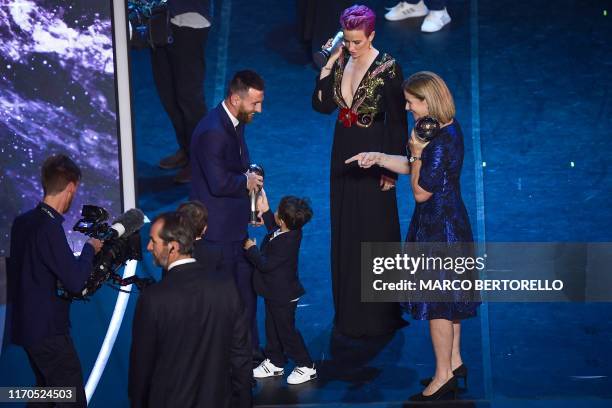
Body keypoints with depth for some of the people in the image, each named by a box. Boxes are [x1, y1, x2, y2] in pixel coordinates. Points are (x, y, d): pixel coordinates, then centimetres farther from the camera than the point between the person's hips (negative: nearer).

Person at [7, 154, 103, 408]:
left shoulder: (22, 222, 5)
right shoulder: (49, 227, -21)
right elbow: (75, 282, -23)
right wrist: (89, 249, -6)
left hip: (27, 326, 9)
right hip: (49, 332, -9)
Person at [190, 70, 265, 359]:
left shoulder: (236, 122, 6)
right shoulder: (212, 132, -26)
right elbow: (219, 183, -31)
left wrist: (253, 201, 6)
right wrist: (247, 181, -12)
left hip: (236, 225, 9)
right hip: (217, 230, -9)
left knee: (247, 288, 19)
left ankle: (250, 349, 33)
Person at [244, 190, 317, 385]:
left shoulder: (286, 243, -33)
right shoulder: (290, 231, -5)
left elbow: (265, 264, -28)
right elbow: (274, 229, 19)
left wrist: (251, 249, -14)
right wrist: (265, 211, 10)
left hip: (283, 295, -10)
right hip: (275, 292, 10)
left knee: (286, 330, 3)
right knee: (272, 327, 21)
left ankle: (306, 366, 16)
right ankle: (274, 362, 35)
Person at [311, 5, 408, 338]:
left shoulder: (387, 68, -15)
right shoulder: (340, 62, 2)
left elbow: (398, 121, -13)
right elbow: (322, 105, -2)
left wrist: (391, 169, -13)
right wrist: (329, 65, -9)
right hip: (344, 156, 6)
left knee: (374, 234, 2)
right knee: (345, 232, 13)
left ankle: (377, 315, 15)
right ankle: (349, 311, 26)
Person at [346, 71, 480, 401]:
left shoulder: (441, 142, -26)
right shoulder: (447, 128, 5)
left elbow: (421, 191, -20)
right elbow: (414, 168, 15)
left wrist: (416, 152, -19)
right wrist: (378, 158, 6)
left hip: (439, 228, -10)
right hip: (450, 223, 10)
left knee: (437, 301, 2)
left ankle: (443, 375, 14)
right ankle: (454, 362, 32)